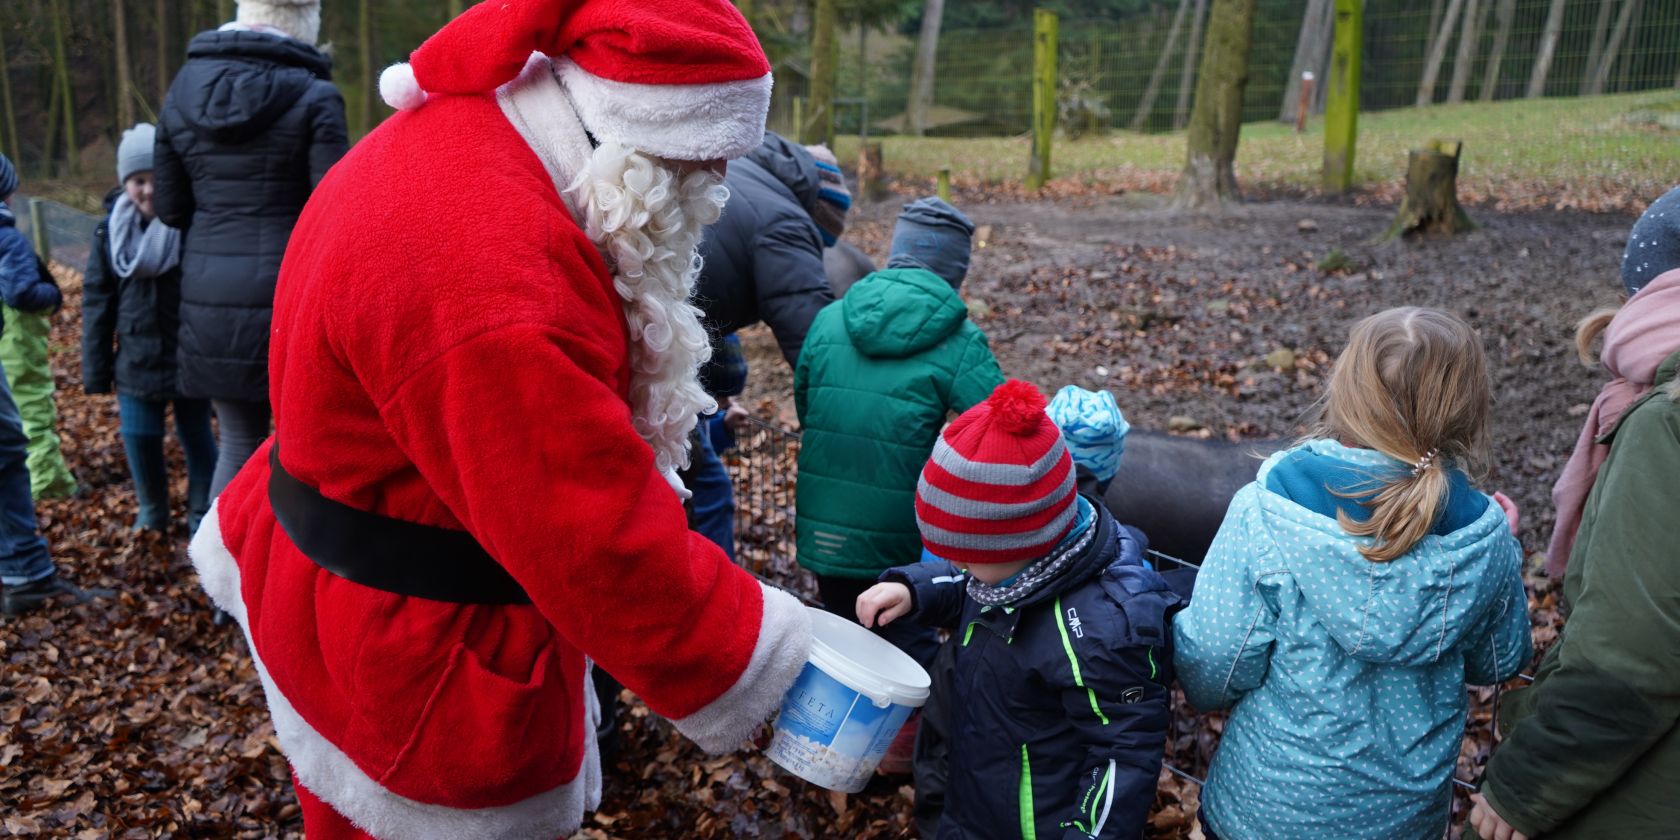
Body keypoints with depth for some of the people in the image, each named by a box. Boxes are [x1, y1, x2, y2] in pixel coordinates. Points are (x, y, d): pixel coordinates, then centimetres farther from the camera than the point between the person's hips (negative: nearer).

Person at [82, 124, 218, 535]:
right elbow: (97, 301, 5)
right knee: (139, 437, 11)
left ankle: (202, 512, 26)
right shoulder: (111, 230, 1)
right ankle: (152, 511, 32)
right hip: (136, 359, 4)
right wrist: (96, 369, 4)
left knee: (196, 436, 11)